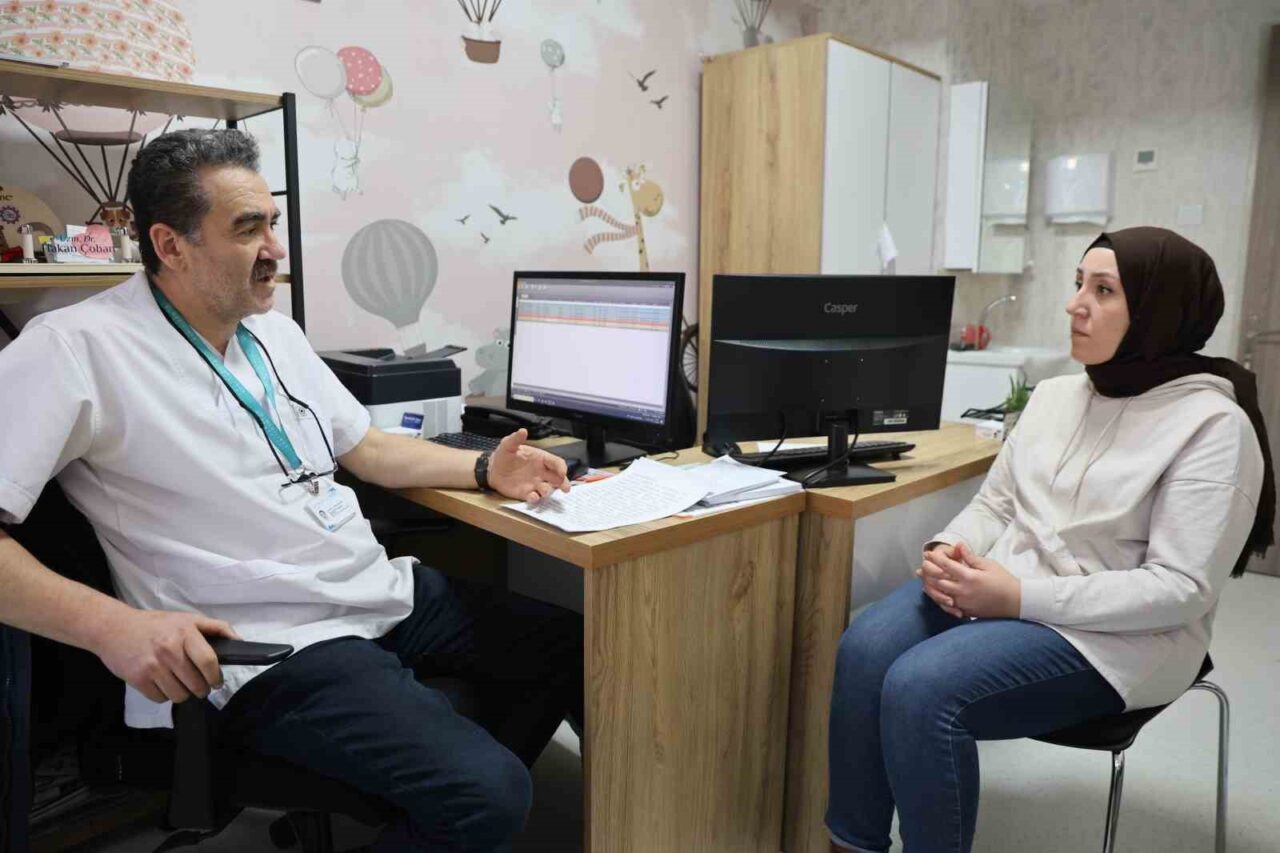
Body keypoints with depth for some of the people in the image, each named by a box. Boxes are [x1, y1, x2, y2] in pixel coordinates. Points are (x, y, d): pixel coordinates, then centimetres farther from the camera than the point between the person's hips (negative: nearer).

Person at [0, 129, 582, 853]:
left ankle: (462, 792, 27)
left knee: (576, 645, 9)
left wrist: (485, 470, 6)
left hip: (392, 593, 8)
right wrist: (110, 625, -30)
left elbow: (366, 448, 19)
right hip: (281, 648, -8)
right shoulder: (76, 349, -12)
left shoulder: (275, 331, 12)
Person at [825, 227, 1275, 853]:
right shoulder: (1054, 395, 11)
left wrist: (1022, 597, -23)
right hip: (1000, 590, 6)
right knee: (865, 648, -22)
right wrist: (951, 550, -11)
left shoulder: (1212, 426, -10)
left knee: (920, 687, -28)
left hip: (1110, 638, -6)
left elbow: (1181, 588, -16)